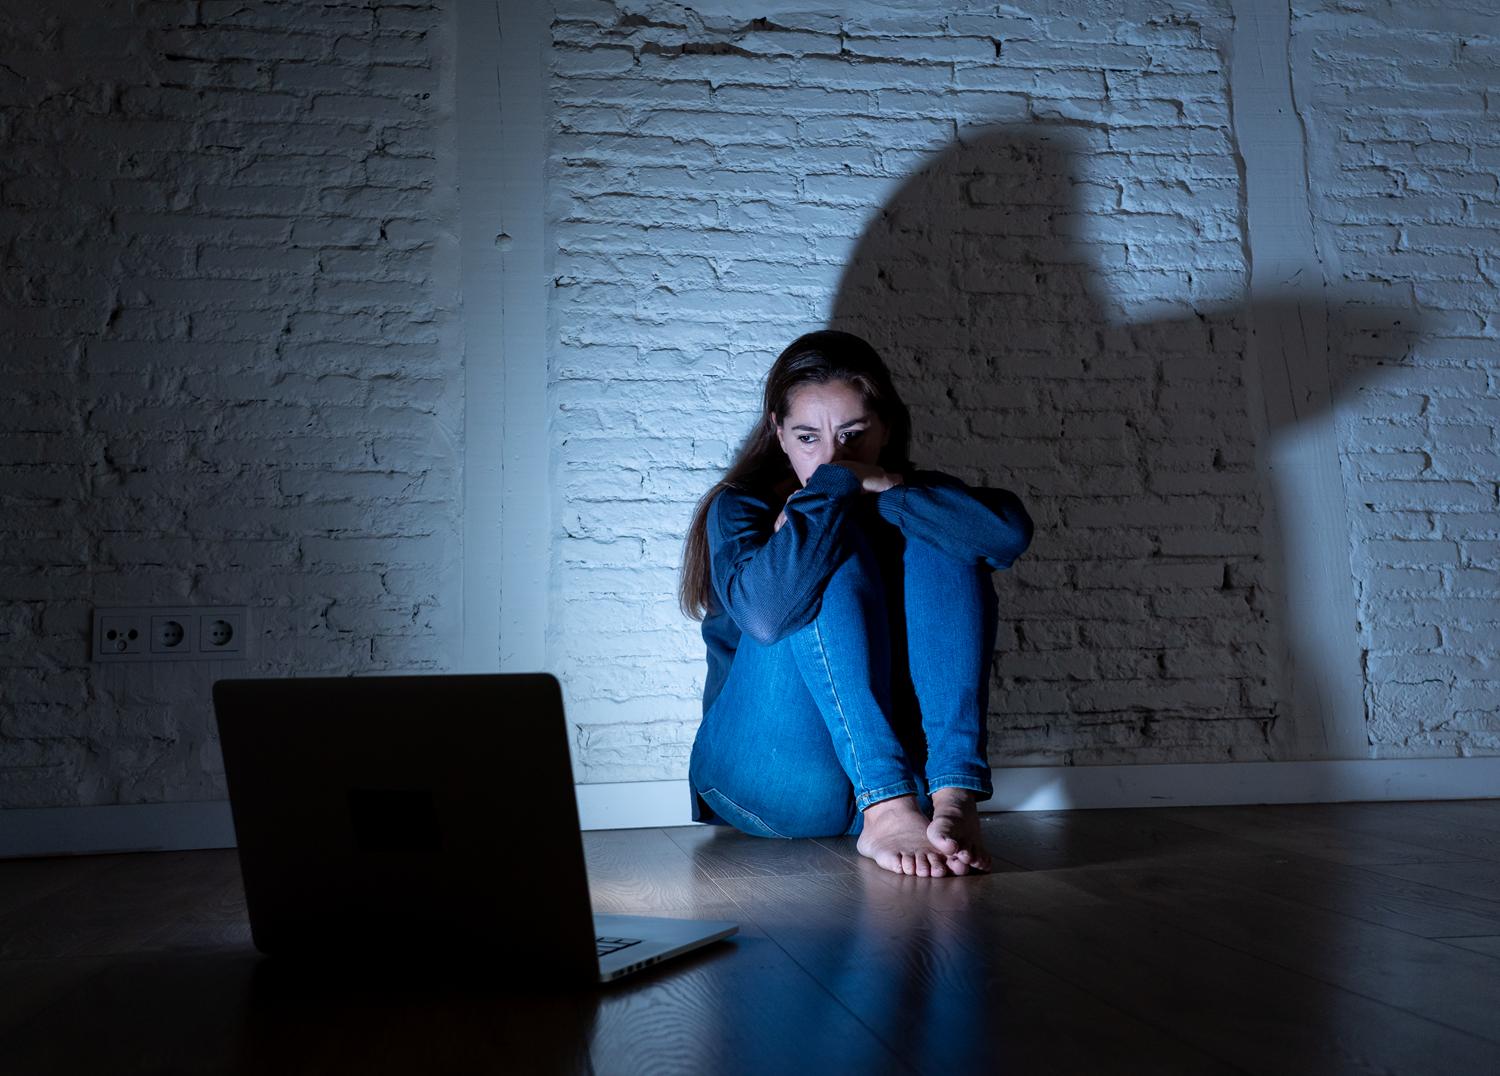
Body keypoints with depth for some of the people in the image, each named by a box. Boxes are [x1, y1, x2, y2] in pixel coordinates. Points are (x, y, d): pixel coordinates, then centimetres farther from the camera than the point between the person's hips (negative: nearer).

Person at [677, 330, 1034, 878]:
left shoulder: (911, 501, 7)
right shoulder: (740, 507, -2)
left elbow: (1010, 533, -18)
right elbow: (765, 613, -27)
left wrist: (881, 487, -20)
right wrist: (832, 486, -22)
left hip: (911, 765, 3)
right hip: (777, 781, -2)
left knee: (936, 542, -14)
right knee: (833, 555, -21)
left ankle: (955, 795, -30)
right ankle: (888, 809, -34)